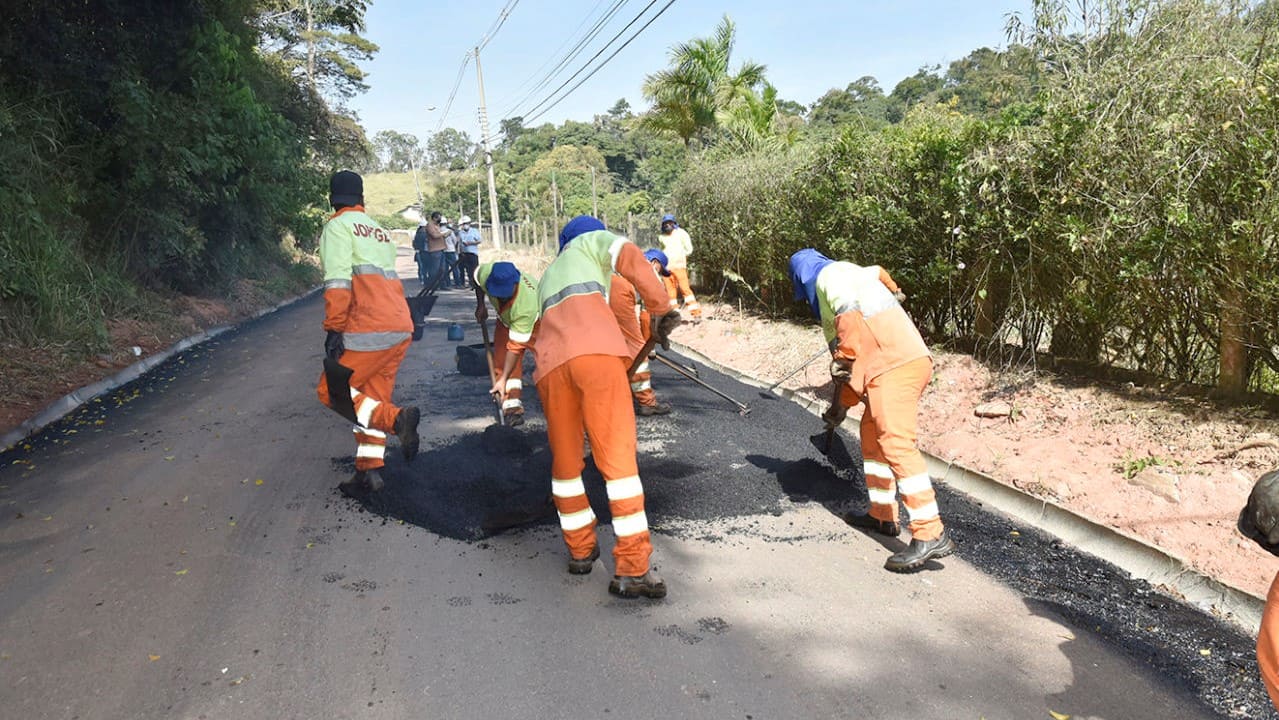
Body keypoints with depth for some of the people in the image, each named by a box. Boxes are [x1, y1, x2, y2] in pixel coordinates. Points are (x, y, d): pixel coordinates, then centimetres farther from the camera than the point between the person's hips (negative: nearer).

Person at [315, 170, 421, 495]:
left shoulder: (338, 226, 0)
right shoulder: (379, 230, 24)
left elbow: (339, 281, -13)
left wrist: (334, 328, -15)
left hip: (370, 330, -8)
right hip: (401, 327, 8)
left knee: (332, 391, 0)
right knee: (372, 398, 14)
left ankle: (397, 419, -18)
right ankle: (369, 470, 14)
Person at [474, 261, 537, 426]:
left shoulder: (527, 306, -46)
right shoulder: (486, 273, -35)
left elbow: (515, 346, -40)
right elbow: (476, 280, -5)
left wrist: (504, 379, -40)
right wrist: (480, 305, -3)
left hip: (535, 320, -5)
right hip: (506, 319, 5)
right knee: (502, 359, -8)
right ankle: (512, 407, -8)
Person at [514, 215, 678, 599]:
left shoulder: (548, 275, 41)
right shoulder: (592, 241, 26)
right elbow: (631, 257, 4)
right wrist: (659, 309, 9)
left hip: (551, 361, 5)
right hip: (596, 352, -5)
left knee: (565, 459, 18)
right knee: (618, 456, -4)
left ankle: (580, 549, 28)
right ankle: (632, 569, -5)